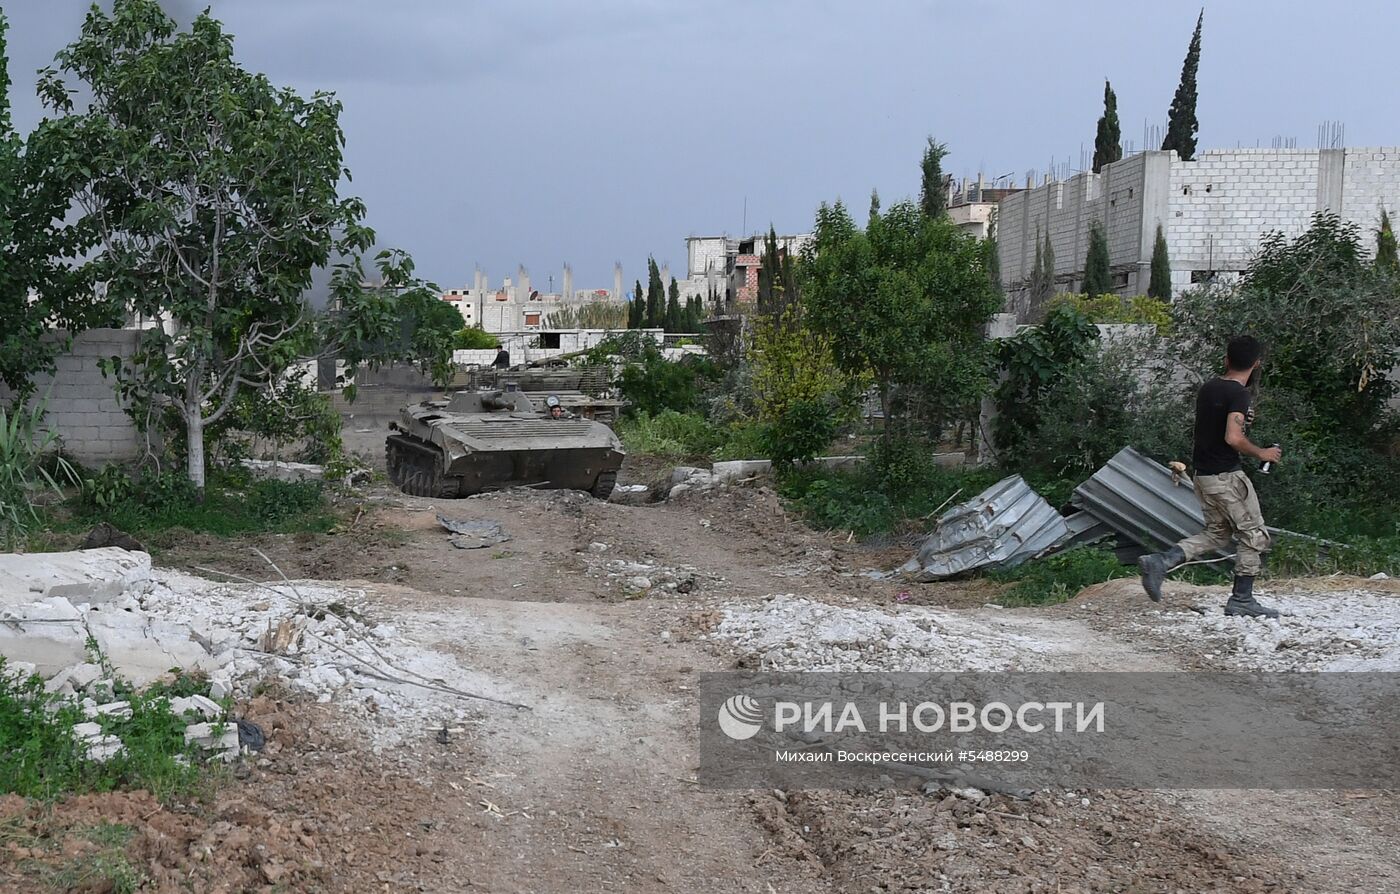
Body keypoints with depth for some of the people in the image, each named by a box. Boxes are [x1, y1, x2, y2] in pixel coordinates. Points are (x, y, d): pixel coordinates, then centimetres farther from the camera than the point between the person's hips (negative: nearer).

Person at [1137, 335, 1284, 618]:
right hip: (1226, 475, -8)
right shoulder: (1238, 394, -16)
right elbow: (1233, 438, -27)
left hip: (1203, 474, 8)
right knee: (1254, 535, 6)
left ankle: (1159, 562, 3)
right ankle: (1241, 599, 9)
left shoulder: (1207, 388, 9)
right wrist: (1261, 453, -12)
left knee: (1217, 533, 18)